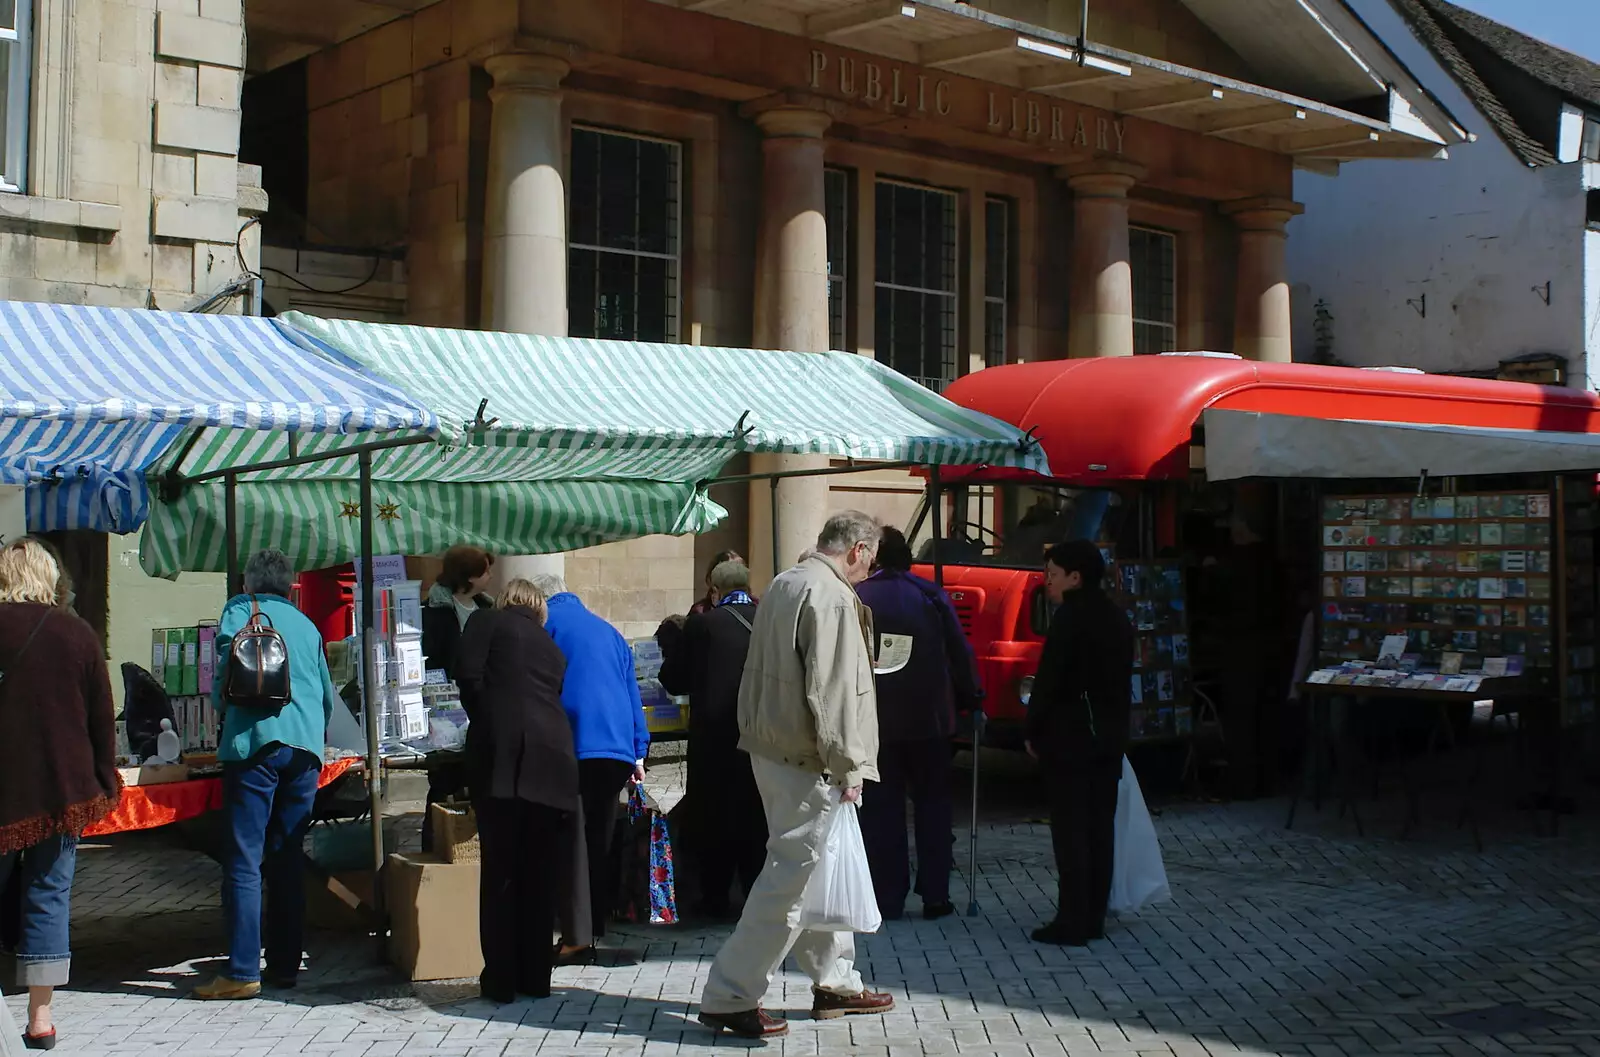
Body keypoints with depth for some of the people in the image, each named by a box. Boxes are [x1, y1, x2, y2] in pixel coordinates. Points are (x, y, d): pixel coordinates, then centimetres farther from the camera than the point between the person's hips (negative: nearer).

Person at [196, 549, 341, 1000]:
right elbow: (327, 695, 24)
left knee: (243, 861, -5)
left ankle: (242, 972, -9)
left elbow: (228, 663, -4)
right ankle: (285, 964, 12)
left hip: (257, 741, -5)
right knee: (288, 858, 11)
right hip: (305, 746, 5)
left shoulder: (240, 609, 10)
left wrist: (222, 703, 15)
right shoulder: (306, 624, 23)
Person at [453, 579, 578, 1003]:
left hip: (502, 754, -4)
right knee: (539, 869, 10)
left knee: (499, 869, 1)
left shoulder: (487, 621, 12)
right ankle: (536, 976, 14)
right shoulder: (550, 644, 27)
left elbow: (468, 676, -2)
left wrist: (483, 722, 12)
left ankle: (501, 978, 3)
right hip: (552, 759, 4)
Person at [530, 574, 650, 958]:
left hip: (572, 747, -5)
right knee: (601, 840, 13)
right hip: (617, 747, 6)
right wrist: (638, 751, 18)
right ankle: (599, 924, 16)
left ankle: (576, 935, -9)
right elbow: (632, 693, 20)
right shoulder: (609, 631, 23)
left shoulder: (542, 623, 5)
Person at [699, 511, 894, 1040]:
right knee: (790, 877, -5)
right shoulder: (832, 596, -17)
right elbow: (833, 689, -22)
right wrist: (849, 764, -17)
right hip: (805, 760, -10)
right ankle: (728, 996, -1)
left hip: (772, 751, 10)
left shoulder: (783, 585, 13)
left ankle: (835, 981, 29)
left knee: (819, 872, 19)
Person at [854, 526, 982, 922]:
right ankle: (935, 897, 10)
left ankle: (888, 899, 7)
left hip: (874, 720, -1)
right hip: (928, 716, 1)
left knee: (881, 808, 7)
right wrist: (970, 698, 11)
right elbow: (960, 652, 0)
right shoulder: (931, 595, -2)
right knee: (933, 804, 11)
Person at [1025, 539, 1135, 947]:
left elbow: (1050, 680, -15)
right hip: (1109, 737, 8)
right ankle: (1094, 918, 15)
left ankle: (1073, 921, -5)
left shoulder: (1070, 618, -14)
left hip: (1069, 738, -8)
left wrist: (1034, 732, -6)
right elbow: (1123, 680, 14)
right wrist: (1117, 729, 18)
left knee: (1071, 830, -5)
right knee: (1100, 827, 10)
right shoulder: (1117, 618, 11)